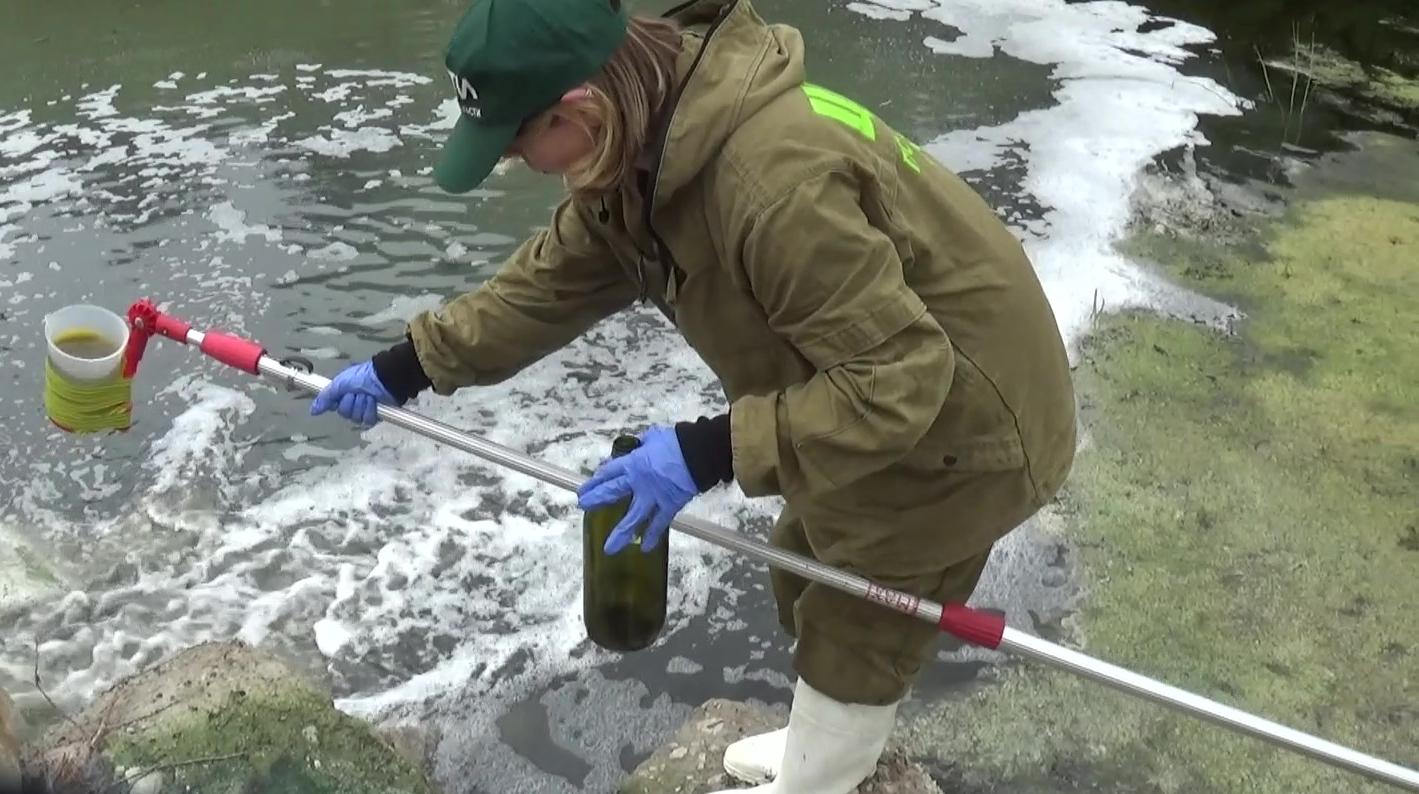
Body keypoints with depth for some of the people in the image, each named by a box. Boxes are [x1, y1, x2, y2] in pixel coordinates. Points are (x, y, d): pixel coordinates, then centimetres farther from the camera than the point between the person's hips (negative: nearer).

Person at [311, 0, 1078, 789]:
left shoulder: (773, 182, -39)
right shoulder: (648, 148, -8)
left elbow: (897, 377, -34)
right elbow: (552, 278, 5)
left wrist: (711, 451, -34)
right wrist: (404, 368, 7)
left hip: (959, 420, -9)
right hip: (881, 387, 9)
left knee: (856, 626, 11)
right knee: (809, 581, 26)